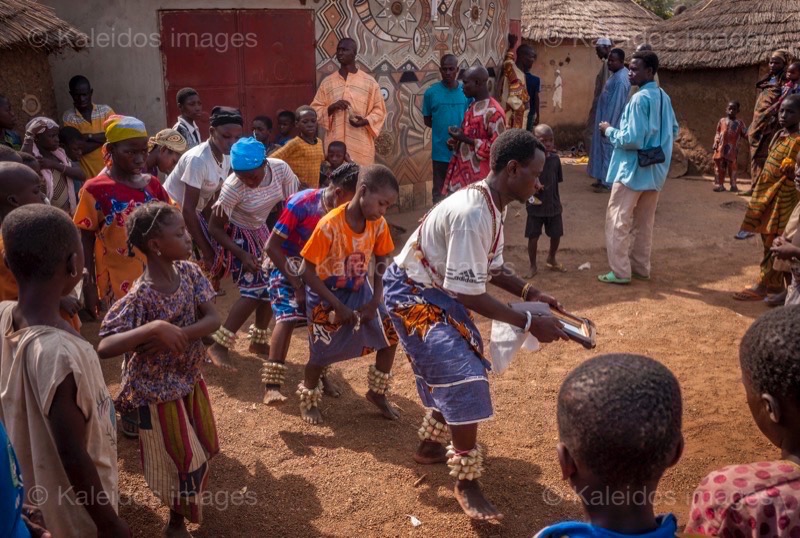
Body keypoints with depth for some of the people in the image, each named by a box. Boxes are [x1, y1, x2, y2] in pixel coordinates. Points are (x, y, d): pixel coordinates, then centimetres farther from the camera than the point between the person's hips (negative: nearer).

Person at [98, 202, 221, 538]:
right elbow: (104, 347, -35)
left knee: (202, 447, 24)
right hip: (159, 391, -6)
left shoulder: (189, 272, -11)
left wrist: (176, 335, -30)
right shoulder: (140, 297, -29)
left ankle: (191, 492, 55)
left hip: (190, 379, 6)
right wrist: (155, 328, -45)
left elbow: (213, 319, -15)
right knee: (182, 459, 10)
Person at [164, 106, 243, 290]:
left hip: (194, 211, 8)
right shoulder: (198, 159, -30)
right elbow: (187, 210, -28)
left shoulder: (227, 156, -7)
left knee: (215, 254, 5)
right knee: (201, 260, -13)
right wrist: (205, 250, -23)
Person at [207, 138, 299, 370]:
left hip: (260, 230, 6)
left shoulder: (280, 169, -22)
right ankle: (218, 345, -6)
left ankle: (259, 340, 24)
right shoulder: (233, 187, -32)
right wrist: (242, 255, -27)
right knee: (255, 289, -15)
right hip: (237, 235, -6)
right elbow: (214, 227, -23)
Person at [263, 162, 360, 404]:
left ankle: (320, 373, 16)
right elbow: (272, 246, -23)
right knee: (289, 316, -22)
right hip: (287, 262, -5)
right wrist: (296, 283, -22)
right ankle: (271, 385, -19)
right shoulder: (302, 204, -28)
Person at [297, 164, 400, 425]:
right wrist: (338, 306, -24)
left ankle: (377, 392, 23)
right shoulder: (329, 225, -30)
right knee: (322, 353, 0)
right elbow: (306, 271, -25)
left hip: (360, 291, 5)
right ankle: (309, 400, 31)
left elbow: (381, 262, 3)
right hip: (327, 296, -5)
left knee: (391, 334, 1)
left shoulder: (379, 225, -13)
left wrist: (376, 300, -7)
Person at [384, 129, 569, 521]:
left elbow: (492, 268, 10)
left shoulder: (492, 205, 0)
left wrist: (529, 293, -4)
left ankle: (430, 446, 39)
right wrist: (530, 323, -25)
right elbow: (470, 295, -29)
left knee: (464, 364, 19)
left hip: (437, 290, 10)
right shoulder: (473, 214, -31)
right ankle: (466, 483, 1)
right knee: (464, 377, -14)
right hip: (412, 295, -10)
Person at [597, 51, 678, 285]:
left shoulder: (640, 99, -18)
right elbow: (674, 131, 20)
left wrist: (609, 130, -9)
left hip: (633, 169, -9)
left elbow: (632, 140, -23)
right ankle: (641, 268, 23)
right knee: (644, 222, 15)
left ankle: (620, 272, 1)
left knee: (617, 221, 0)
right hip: (655, 170, 9)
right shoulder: (664, 98, 9)